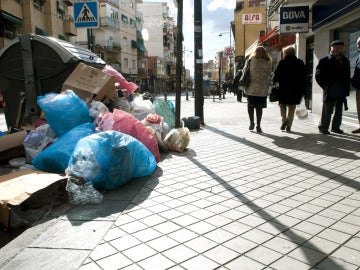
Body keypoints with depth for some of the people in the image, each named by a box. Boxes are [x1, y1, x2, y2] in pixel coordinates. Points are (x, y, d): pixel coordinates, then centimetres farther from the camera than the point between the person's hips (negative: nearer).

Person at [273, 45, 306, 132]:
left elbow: (277, 76, -10)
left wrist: (274, 79, 13)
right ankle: (289, 125, 12)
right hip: (296, 90, 3)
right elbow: (304, 78, 5)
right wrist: (303, 91, 10)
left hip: (284, 89, -3)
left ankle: (284, 119, -7)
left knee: (283, 105, 14)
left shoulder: (282, 62, -7)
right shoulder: (300, 63, 5)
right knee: (292, 107, 11)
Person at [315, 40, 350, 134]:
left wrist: (347, 89, 5)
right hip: (330, 91, -5)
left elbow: (347, 76, 14)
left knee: (339, 110, 10)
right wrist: (326, 86, -8)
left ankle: (335, 127, 20)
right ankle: (323, 127, 7)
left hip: (341, 91, 5)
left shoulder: (345, 61, 14)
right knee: (327, 110, -3)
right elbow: (318, 75, -3)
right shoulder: (324, 61, -1)